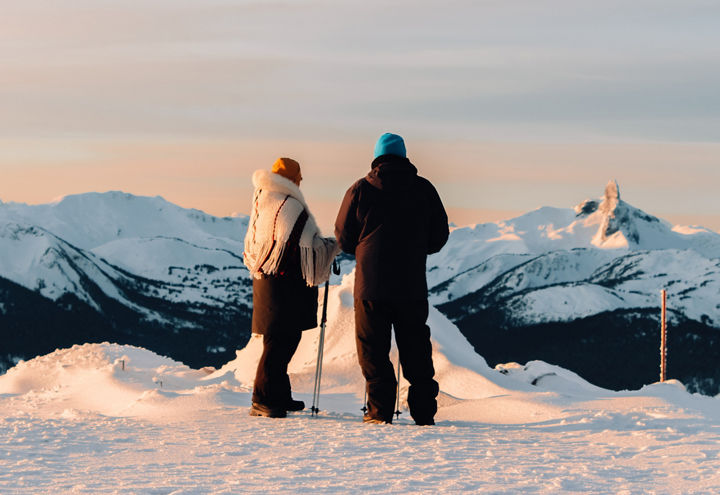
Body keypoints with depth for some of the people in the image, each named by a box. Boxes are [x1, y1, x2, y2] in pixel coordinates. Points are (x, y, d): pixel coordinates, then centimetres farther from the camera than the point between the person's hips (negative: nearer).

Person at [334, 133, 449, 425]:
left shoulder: (360, 190, 0)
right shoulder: (424, 189, 3)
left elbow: (344, 239, 5)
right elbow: (439, 237, 8)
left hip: (371, 284, -1)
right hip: (413, 286, 2)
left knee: (373, 349, 5)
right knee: (416, 349, 10)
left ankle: (380, 410, 0)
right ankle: (424, 411, 9)